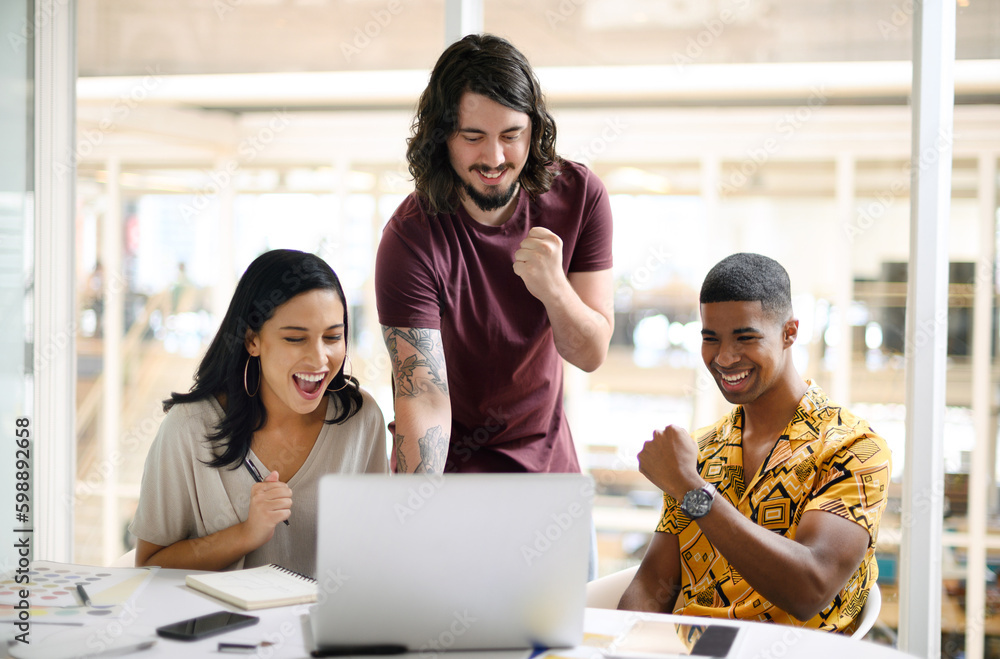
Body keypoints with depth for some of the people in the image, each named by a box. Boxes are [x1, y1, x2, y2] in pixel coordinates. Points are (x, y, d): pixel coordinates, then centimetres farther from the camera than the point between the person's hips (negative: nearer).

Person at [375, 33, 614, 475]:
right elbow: (424, 401, -31)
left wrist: (554, 289, -34)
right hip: (453, 464, -4)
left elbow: (591, 354, -14)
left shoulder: (579, 195, -14)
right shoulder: (410, 238, -26)